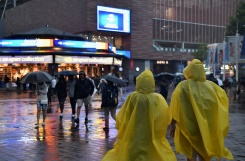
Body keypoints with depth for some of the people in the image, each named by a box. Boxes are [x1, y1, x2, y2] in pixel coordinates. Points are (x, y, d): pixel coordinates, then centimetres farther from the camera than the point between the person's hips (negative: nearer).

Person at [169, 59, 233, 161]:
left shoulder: (183, 86, -10)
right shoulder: (211, 85, -1)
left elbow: (175, 110, -12)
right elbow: (224, 97, 13)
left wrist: (172, 126, -3)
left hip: (189, 129, -3)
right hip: (208, 128, 3)